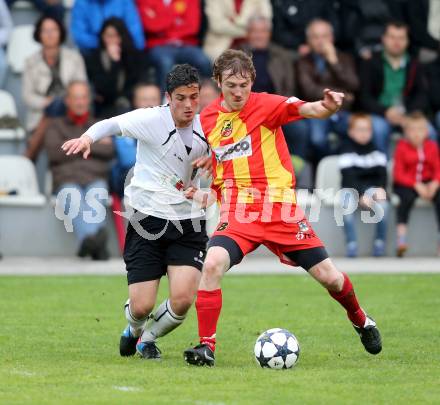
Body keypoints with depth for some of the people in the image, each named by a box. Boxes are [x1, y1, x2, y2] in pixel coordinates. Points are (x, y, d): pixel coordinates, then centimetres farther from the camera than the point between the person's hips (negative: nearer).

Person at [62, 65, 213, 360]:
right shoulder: (152, 119, -11)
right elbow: (112, 124, -21)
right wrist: (88, 137, -42)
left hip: (188, 224, 3)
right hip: (148, 220, -3)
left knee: (183, 299, -16)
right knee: (141, 307, -5)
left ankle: (148, 338, 18)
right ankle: (134, 330, 36)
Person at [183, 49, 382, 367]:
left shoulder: (265, 105, -6)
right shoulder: (208, 118, 5)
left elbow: (307, 109, -25)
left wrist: (327, 107, -46)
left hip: (281, 209, -2)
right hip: (237, 213, 2)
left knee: (329, 277, 3)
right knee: (212, 264, -26)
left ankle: (361, 320, 35)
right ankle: (207, 346, -15)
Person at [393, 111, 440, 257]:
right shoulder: (402, 147, -4)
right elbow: (399, 174, -9)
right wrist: (416, 185, -21)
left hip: (428, 184, 3)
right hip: (406, 184, -3)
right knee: (407, 196, -37)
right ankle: (401, 237, -39)